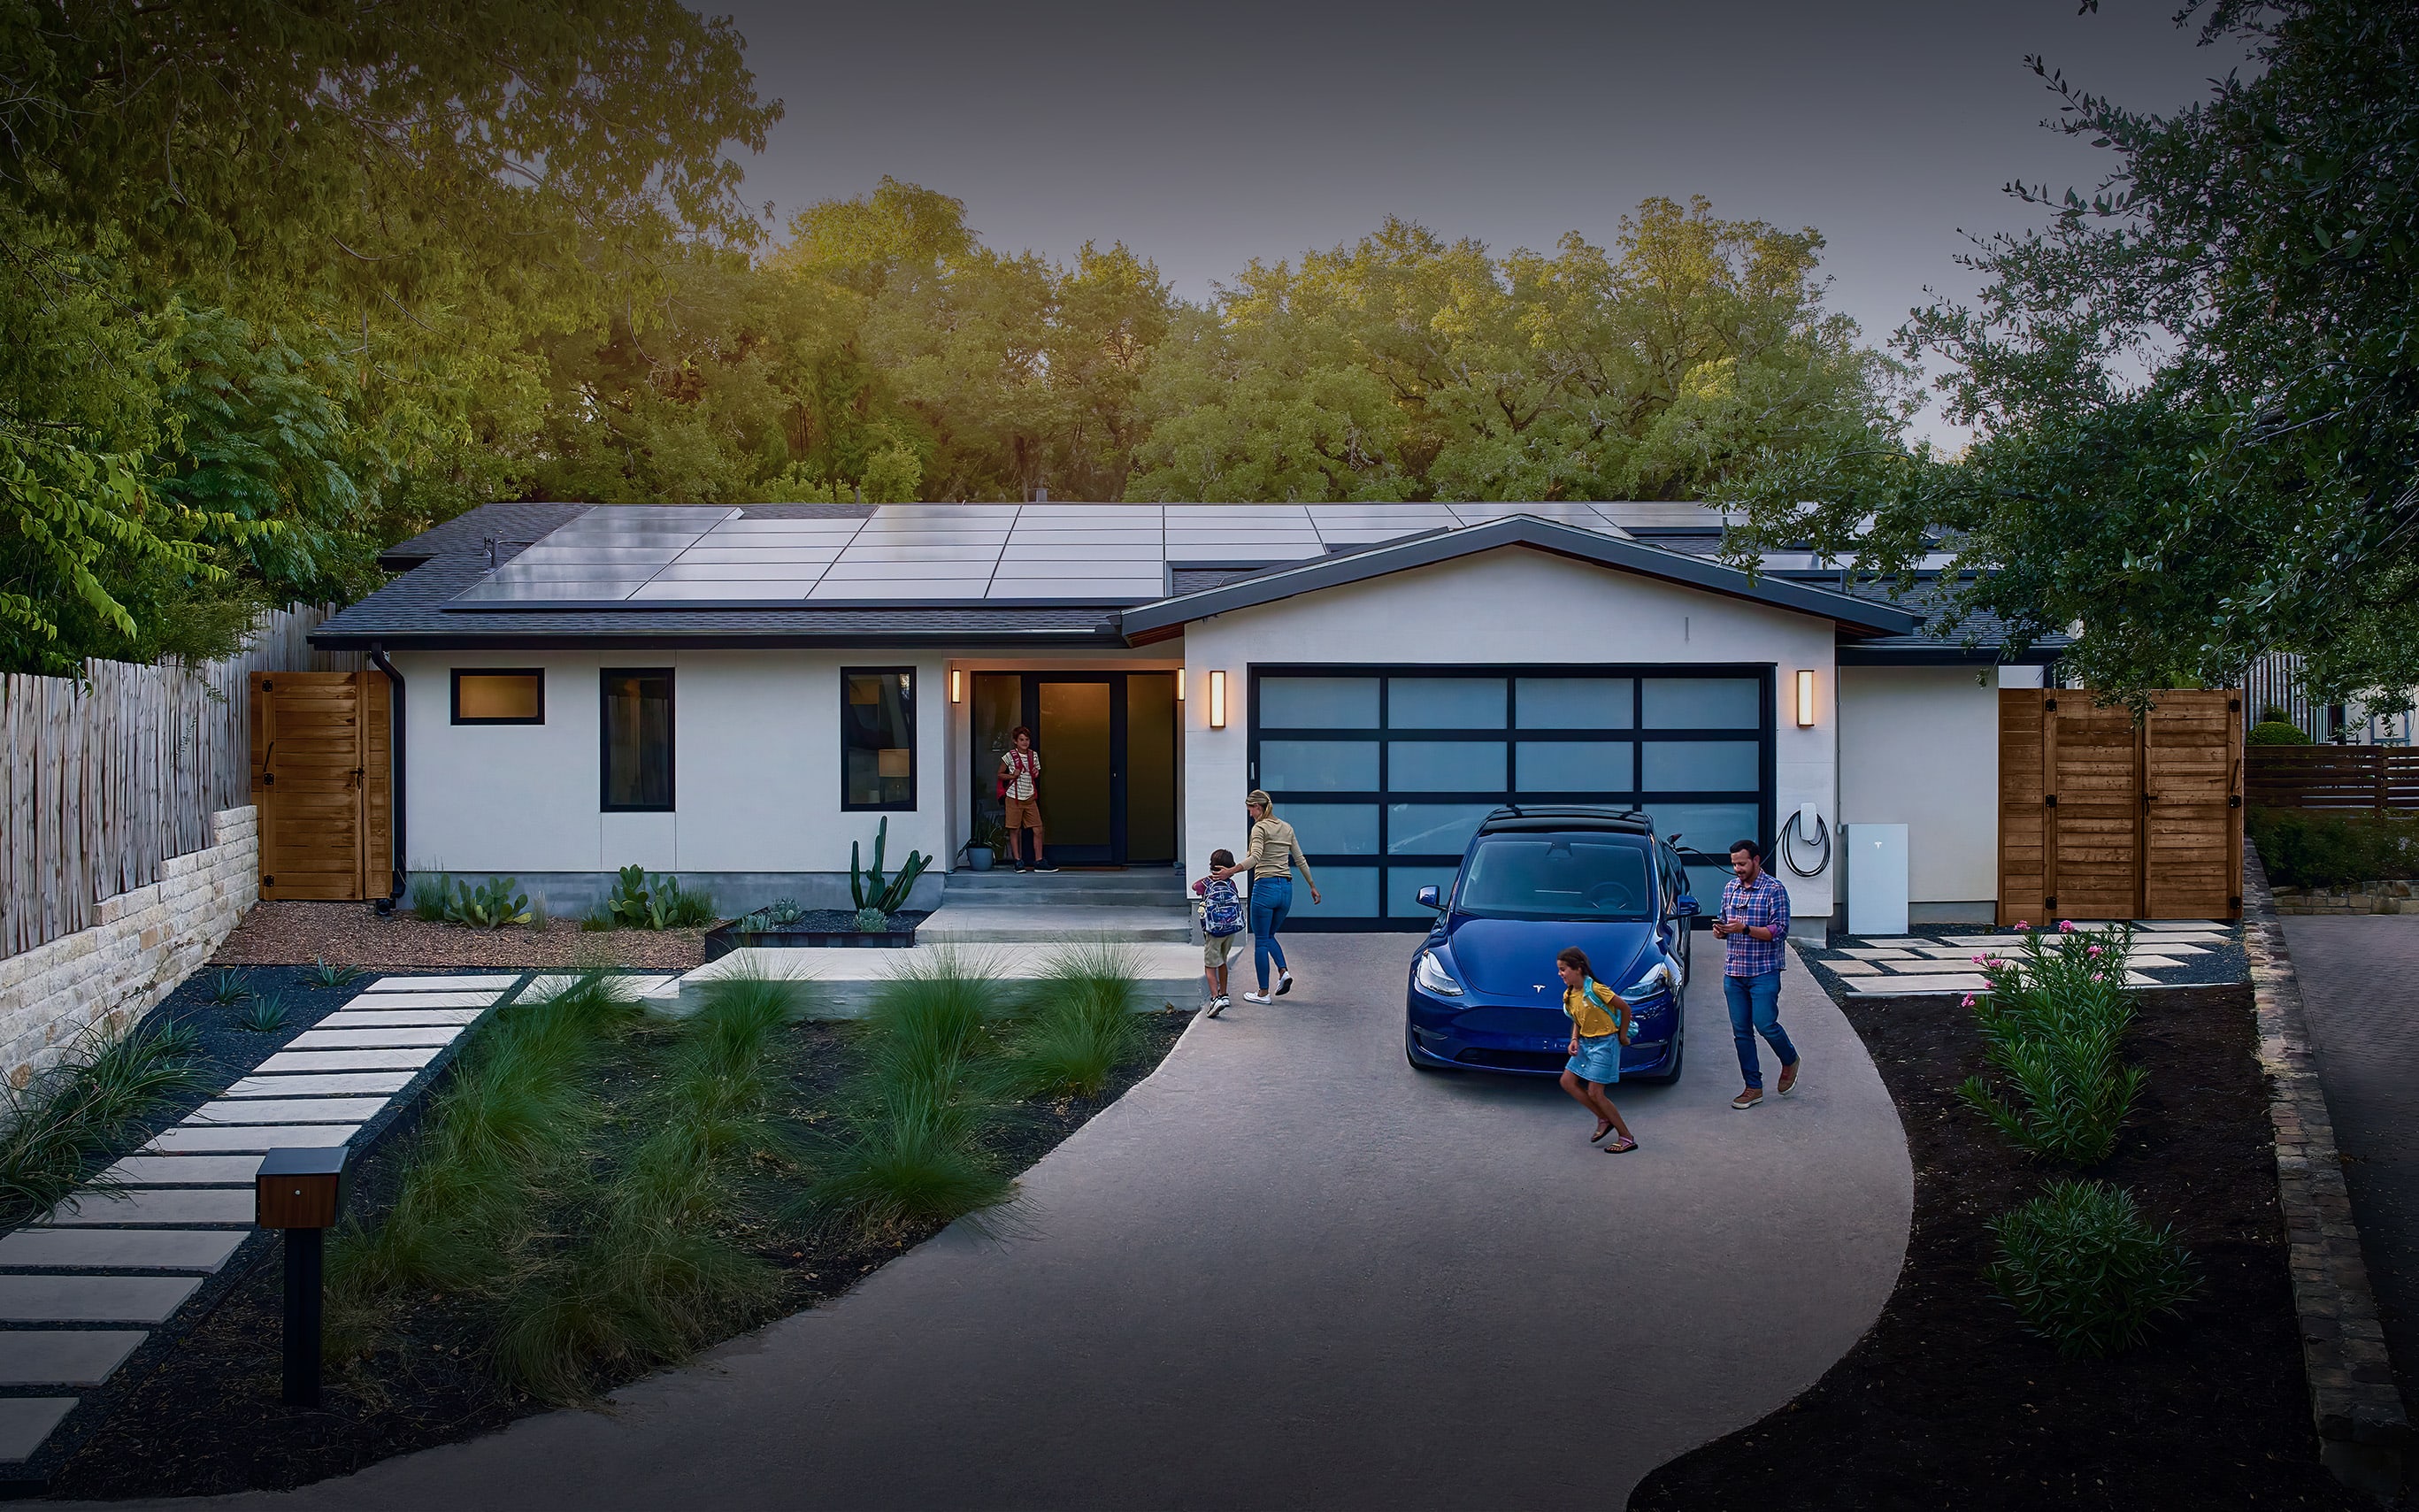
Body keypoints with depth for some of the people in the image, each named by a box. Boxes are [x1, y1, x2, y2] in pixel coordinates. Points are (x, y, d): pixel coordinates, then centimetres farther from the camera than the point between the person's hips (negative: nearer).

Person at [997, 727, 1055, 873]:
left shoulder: (1033, 755, 7)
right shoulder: (1010, 756, -5)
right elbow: (1000, 774, 3)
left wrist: (1036, 774, -2)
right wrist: (1012, 776, -14)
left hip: (1030, 797, 4)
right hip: (1014, 797, -4)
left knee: (1038, 829, -1)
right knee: (1014, 830, 1)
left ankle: (1039, 861, 4)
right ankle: (1018, 861, 10)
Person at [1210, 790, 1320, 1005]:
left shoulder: (1259, 828, -8)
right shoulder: (1287, 828, 13)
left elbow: (1254, 858, -23)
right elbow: (1300, 860, 16)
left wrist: (1229, 872, -28)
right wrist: (1312, 886, 22)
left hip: (1265, 887, -7)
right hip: (1286, 888, 7)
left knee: (1261, 941, 3)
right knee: (1269, 936, 22)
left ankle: (1263, 993, 6)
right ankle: (1283, 972, 0)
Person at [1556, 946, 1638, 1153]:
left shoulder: (1595, 989, -22)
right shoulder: (1569, 995, 2)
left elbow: (1625, 1007, -15)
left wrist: (1622, 1035, -7)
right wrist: (1574, 1039, -3)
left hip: (1605, 1043, -9)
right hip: (1585, 1043, 9)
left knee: (1595, 1093, -9)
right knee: (1567, 1082, 6)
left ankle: (1627, 1138, 1)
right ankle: (1604, 1119, 16)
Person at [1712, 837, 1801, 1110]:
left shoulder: (1774, 889, -8)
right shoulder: (1731, 887, 12)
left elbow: (1779, 931, -13)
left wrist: (1745, 929, -23)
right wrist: (1721, 930, -3)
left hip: (1763, 972, -6)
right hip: (1733, 971, 6)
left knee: (1765, 1024, -10)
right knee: (1741, 1031, 5)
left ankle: (1790, 1061, 20)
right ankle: (1753, 1087, 12)